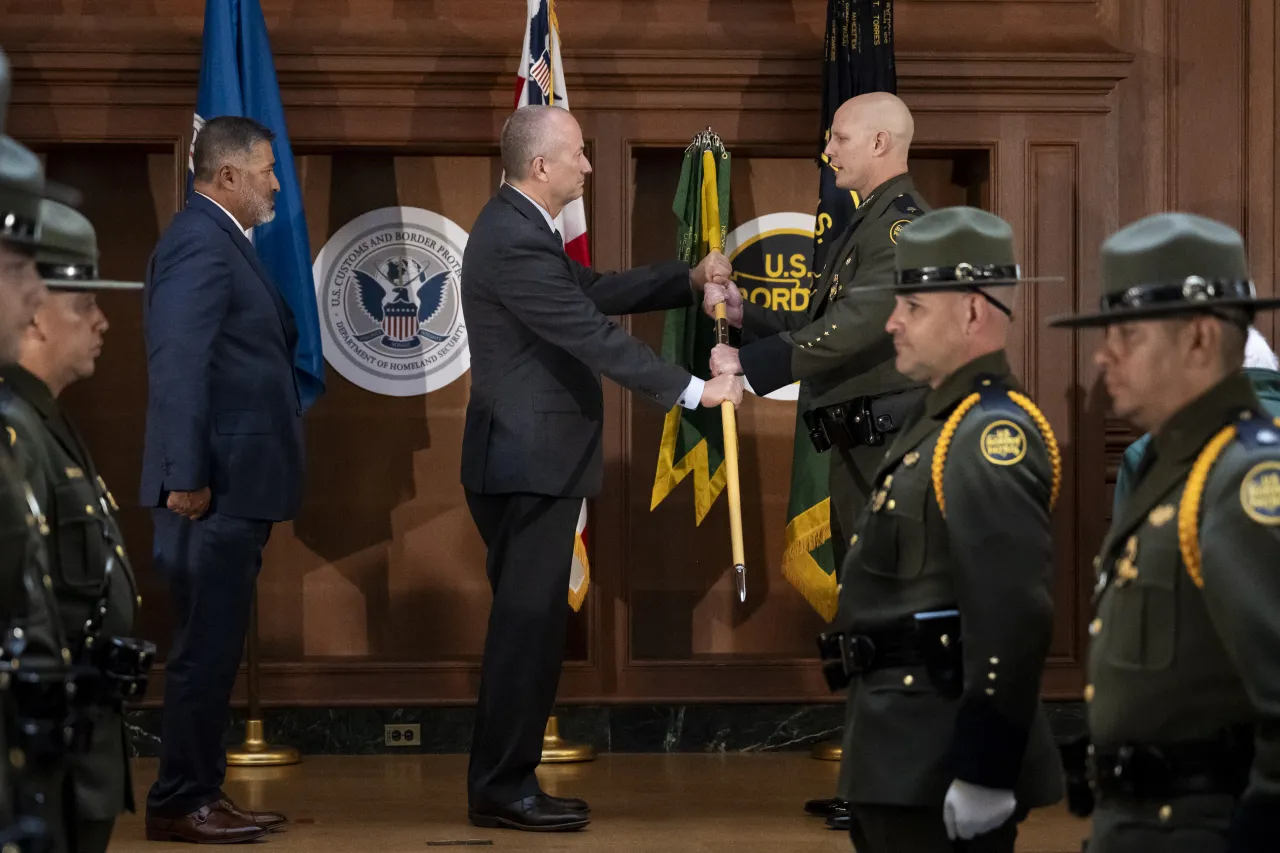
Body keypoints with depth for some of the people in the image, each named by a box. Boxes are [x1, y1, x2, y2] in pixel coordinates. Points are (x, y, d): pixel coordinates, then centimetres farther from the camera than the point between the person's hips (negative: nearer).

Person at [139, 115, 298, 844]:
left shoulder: (222, 242, 17)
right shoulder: (201, 244, -15)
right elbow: (179, 365, -23)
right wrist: (187, 476, -26)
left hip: (235, 487, 10)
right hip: (217, 486, -10)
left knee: (217, 646, 14)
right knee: (206, 648, -6)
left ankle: (204, 792, 20)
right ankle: (179, 804, -1)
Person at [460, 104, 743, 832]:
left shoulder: (522, 228, 13)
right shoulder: (515, 243, -21)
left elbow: (594, 291, 18)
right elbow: (595, 336, -22)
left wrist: (690, 280, 8)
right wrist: (694, 390, -16)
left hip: (533, 459, 11)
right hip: (530, 463, -11)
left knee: (530, 625, 13)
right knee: (528, 626, -5)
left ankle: (504, 780, 18)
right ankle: (504, 789, 1)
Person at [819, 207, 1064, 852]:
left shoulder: (993, 433, -16)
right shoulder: (939, 421, 17)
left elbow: (1015, 617, -24)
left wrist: (985, 774, -26)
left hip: (940, 761, -10)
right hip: (902, 754, 10)